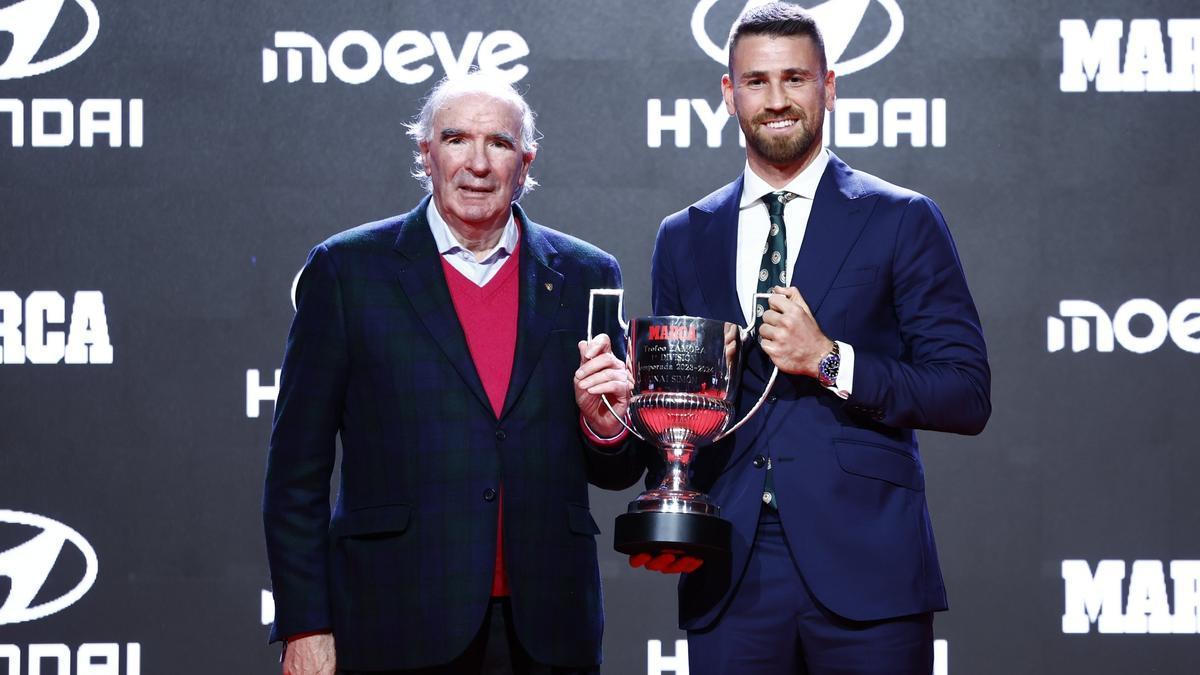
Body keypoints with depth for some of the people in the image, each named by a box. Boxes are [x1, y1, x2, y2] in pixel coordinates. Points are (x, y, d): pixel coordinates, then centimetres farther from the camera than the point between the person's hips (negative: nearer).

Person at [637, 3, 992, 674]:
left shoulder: (903, 221, 3)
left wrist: (829, 361, -13)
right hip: (732, 578, 3)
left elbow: (968, 397, -2)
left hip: (865, 568, -2)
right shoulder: (685, 239, 13)